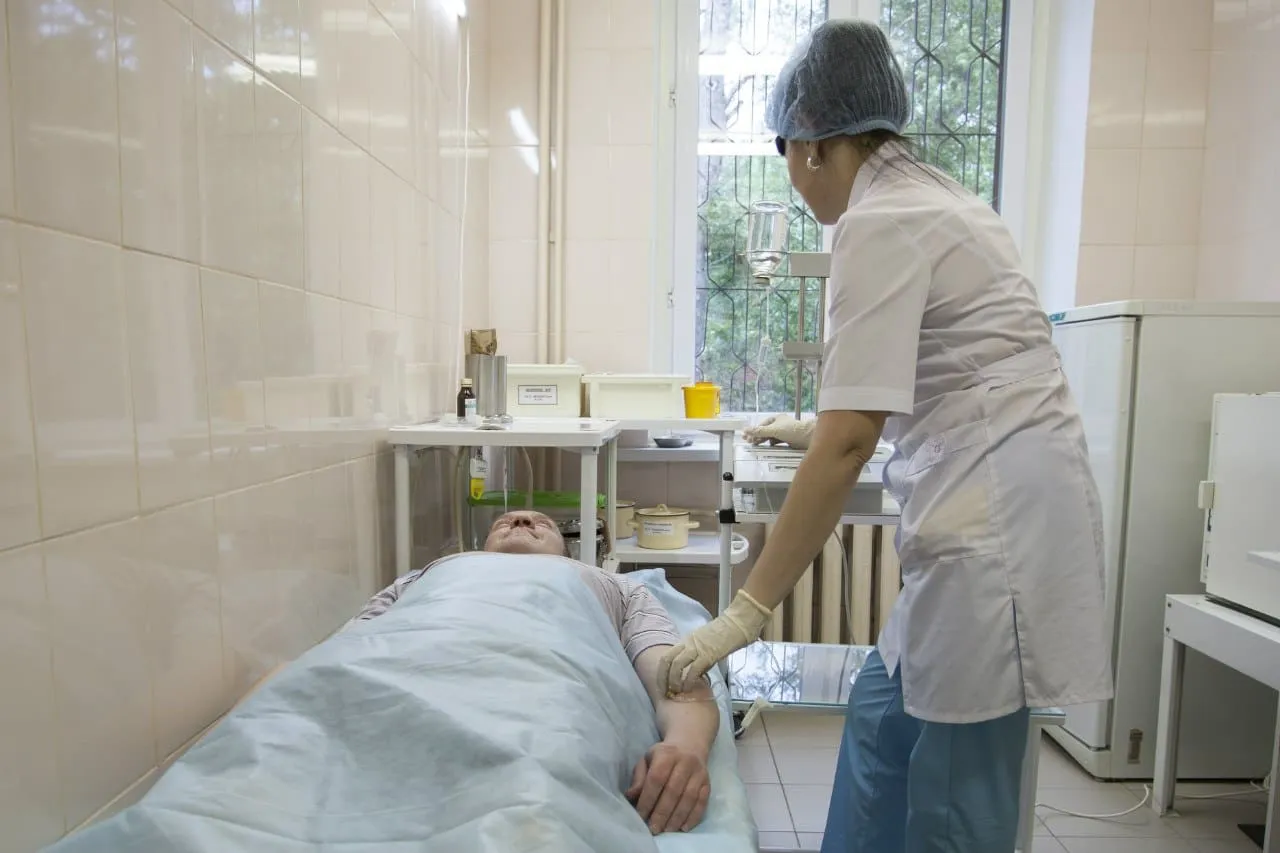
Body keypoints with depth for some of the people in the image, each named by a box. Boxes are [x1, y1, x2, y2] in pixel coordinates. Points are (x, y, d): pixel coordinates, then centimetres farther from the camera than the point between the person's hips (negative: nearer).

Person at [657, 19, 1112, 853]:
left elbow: (851, 441, -21)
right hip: (993, 514, 10)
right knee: (882, 719, 21)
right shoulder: (933, 196, 15)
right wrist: (819, 428, 39)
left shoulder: (881, 221, -14)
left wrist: (748, 610, -16)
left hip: (996, 526, -10)